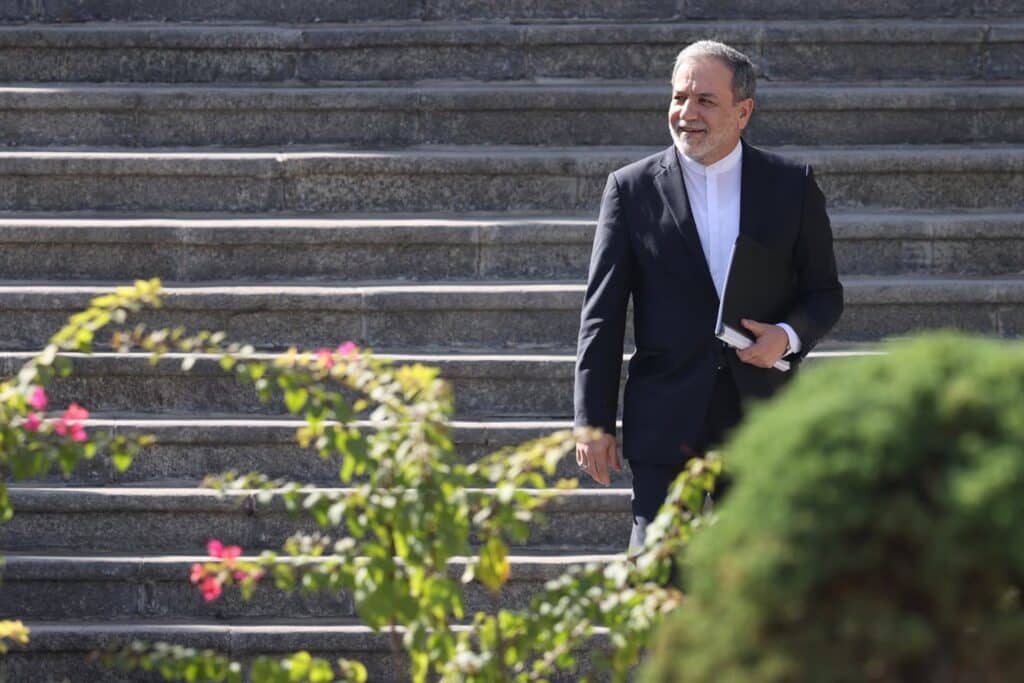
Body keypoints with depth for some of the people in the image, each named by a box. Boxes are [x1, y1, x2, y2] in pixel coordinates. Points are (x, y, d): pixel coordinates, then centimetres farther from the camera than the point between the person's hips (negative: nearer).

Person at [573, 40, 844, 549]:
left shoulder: (792, 186, 4)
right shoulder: (632, 188, 2)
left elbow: (824, 293, 10)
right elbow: (601, 316, 2)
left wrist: (788, 335, -13)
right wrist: (593, 422, -3)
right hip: (666, 423, -1)